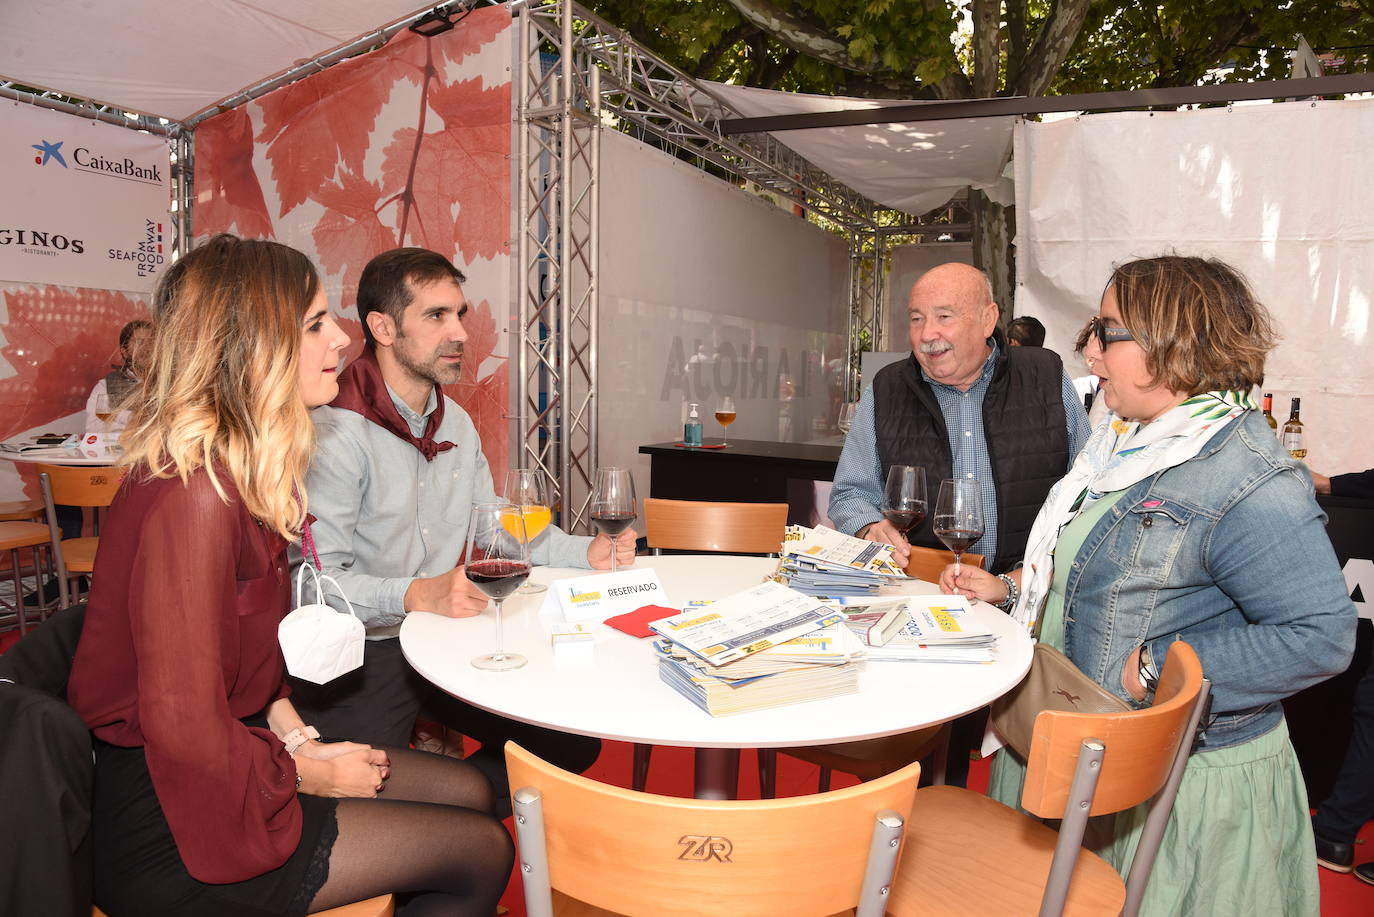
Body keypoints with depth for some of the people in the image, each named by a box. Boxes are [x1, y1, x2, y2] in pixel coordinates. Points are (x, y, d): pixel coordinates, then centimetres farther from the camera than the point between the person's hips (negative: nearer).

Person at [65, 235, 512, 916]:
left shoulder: (245, 470, 5)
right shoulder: (194, 495, -27)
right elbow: (184, 727, -27)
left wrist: (293, 732, 0)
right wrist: (311, 773, -12)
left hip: (234, 744, 9)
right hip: (168, 832, -9)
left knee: (469, 791, 10)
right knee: (480, 851, -4)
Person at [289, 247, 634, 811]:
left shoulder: (457, 424, 9)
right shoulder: (336, 432, -17)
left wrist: (586, 552, 4)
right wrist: (415, 595, -36)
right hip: (359, 657, -7)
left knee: (574, 741, 2)